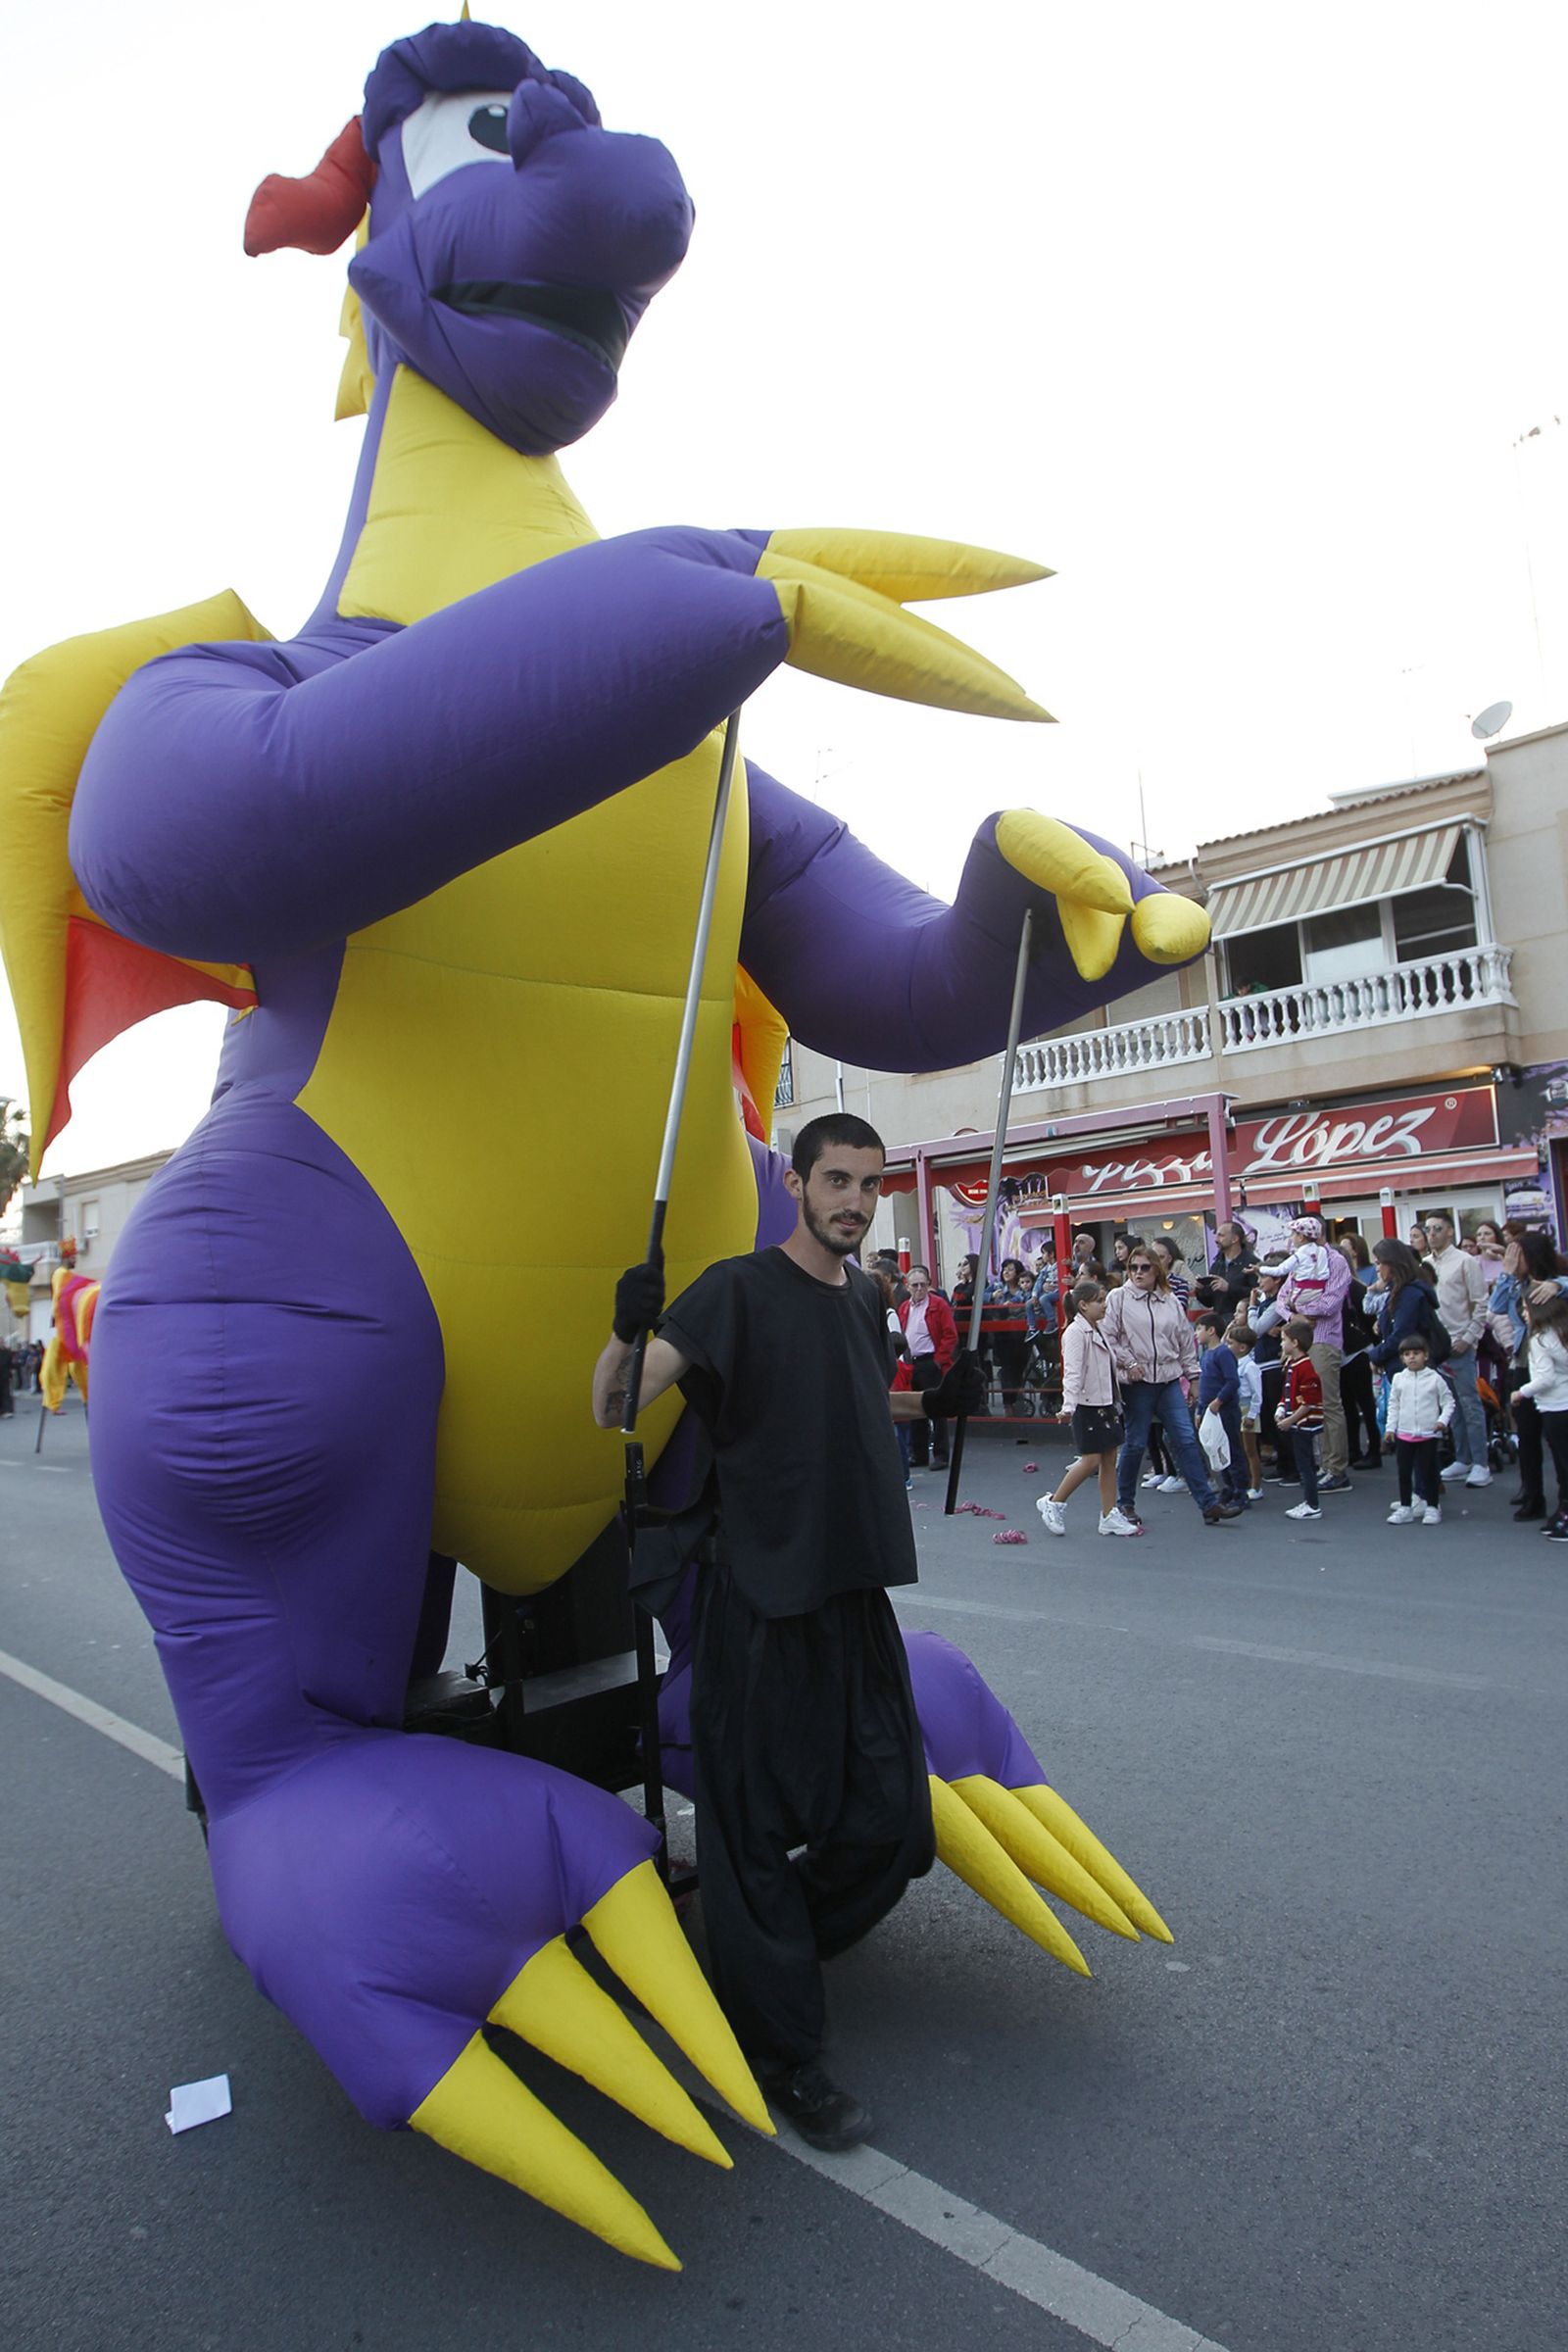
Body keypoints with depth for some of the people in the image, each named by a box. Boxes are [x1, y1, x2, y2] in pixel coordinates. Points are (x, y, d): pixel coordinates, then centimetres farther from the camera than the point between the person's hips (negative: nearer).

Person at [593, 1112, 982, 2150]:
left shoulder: (866, 1299, 10)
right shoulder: (740, 1289, -12)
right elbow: (612, 1408, -20)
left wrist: (934, 1403, 13)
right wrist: (628, 1336, -39)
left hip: (858, 1589, 7)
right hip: (761, 1599, -7)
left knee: (891, 1816, 11)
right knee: (756, 1822, 4)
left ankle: (772, 1955, 36)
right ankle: (783, 2051, 25)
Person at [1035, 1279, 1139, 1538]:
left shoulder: (1099, 1331, 14)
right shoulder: (1076, 1332, -14)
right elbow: (1072, 1372, -23)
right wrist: (1068, 1405, -33)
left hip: (1106, 1403, 9)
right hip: (1087, 1406, -9)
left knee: (1109, 1459, 8)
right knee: (1091, 1460, -8)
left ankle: (1109, 1516, 14)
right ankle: (1053, 1503, 7)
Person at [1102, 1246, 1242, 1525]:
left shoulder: (1170, 1300, 10)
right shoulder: (1118, 1298, -2)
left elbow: (1186, 1339, 15)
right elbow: (1107, 1337, -6)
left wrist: (1193, 1375, 13)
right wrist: (1127, 1362, -13)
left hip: (1169, 1379, 4)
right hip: (1137, 1381, -3)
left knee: (1186, 1440, -1)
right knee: (1135, 1443, 2)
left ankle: (1209, 1503, 0)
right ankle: (1124, 1502, 19)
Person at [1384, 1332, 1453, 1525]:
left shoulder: (1435, 1378, -4)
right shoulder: (1398, 1379, 3)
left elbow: (1448, 1402, 1)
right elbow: (1393, 1405, 9)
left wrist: (1443, 1420, -13)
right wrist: (1391, 1427, 5)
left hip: (1428, 1434, -3)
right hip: (1404, 1434, 3)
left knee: (1428, 1471, 3)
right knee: (1404, 1472, 7)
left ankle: (1432, 1507, 15)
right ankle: (1405, 1507, 16)